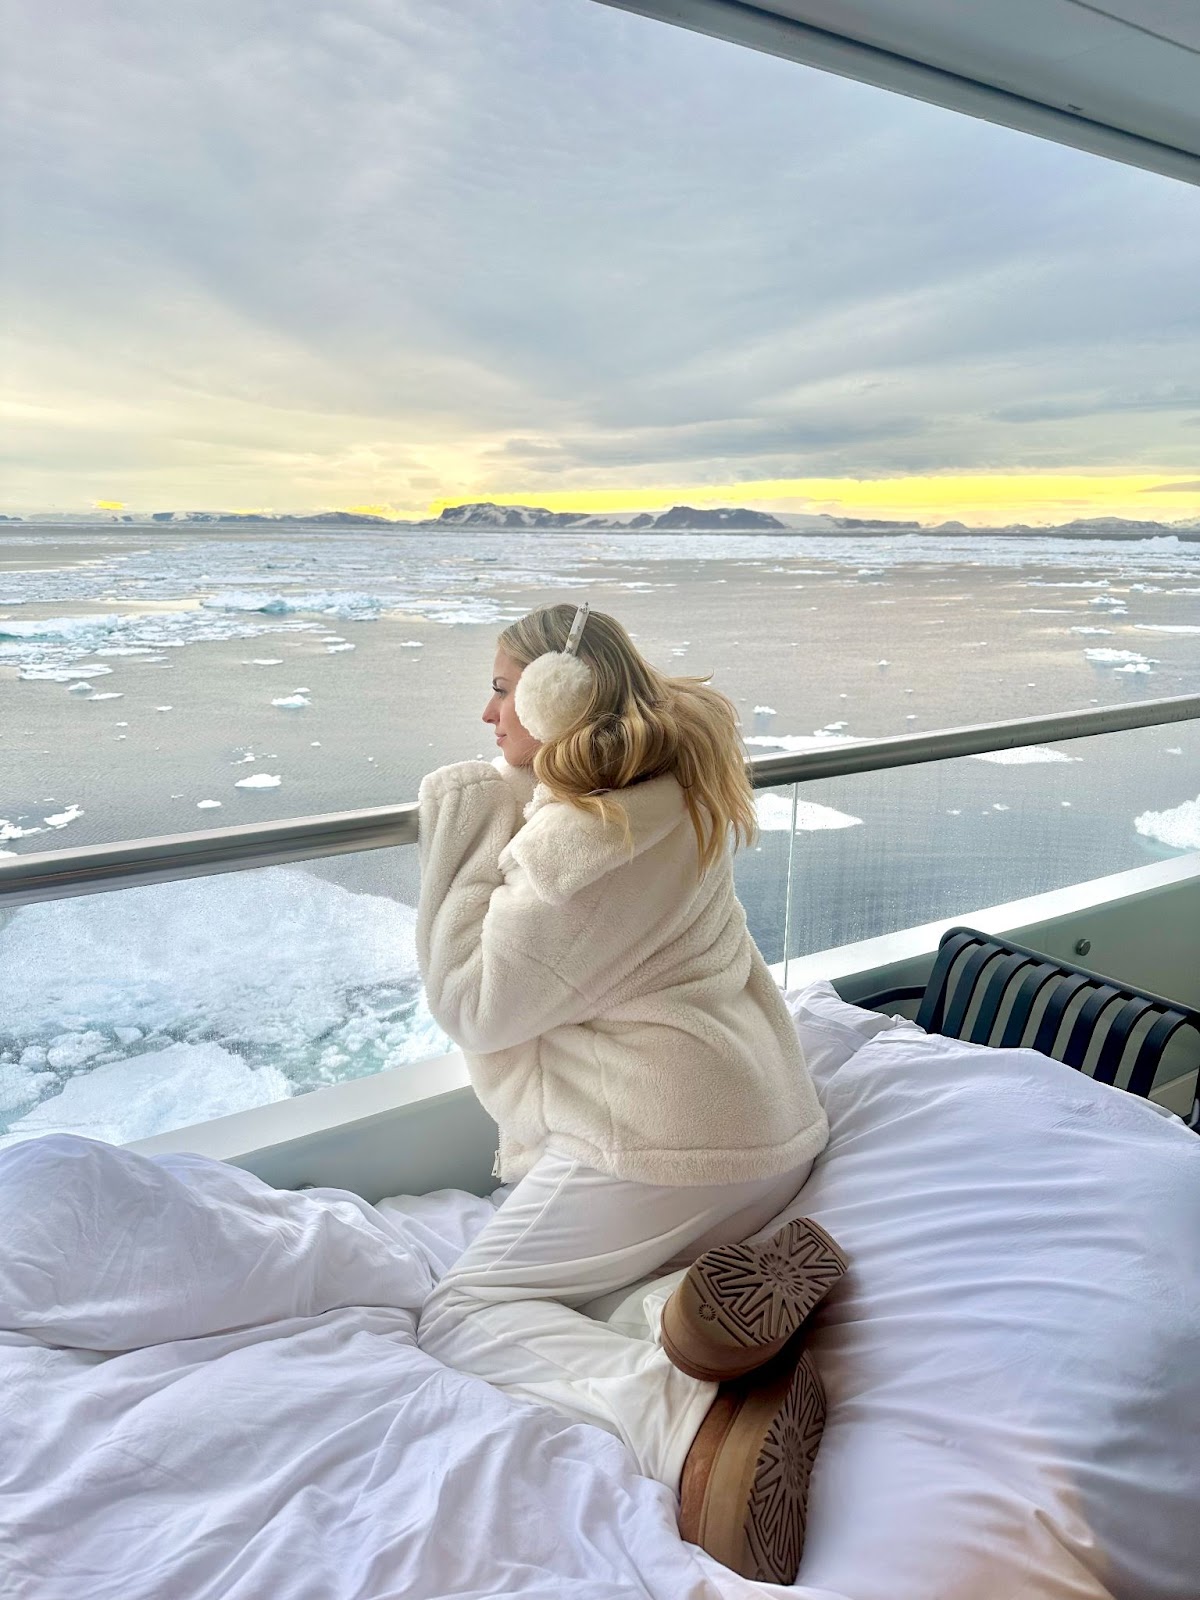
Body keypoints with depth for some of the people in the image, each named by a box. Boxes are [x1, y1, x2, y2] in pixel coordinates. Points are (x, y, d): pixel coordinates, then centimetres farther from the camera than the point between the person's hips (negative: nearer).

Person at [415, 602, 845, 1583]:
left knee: (461, 1318, 2)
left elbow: (471, 1007, -11)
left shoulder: (582, 839, -22)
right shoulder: (675, 794, 10)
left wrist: (463, 829, -7)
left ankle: (697, 1424, -23)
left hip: (662, 1142, -10)